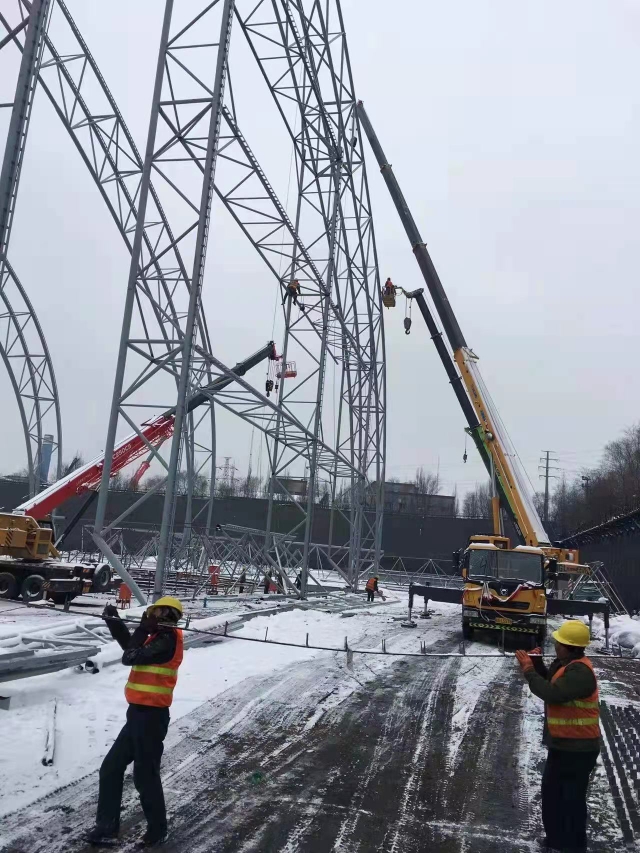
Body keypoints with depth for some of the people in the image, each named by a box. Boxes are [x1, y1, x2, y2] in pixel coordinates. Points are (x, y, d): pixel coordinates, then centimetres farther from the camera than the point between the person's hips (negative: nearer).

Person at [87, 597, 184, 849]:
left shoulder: (167, 640, -18)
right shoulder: (160, 638, 11)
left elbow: (130, 657, -19)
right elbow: (131, 645, 19)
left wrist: (143, 629, -8)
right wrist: (114, 621, 12)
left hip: (150, 716, -10)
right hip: (141, 714, 10)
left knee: (145, 777, 3)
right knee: (110, 769, 14)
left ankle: (157, 831, 21)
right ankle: (106, 828, 23)